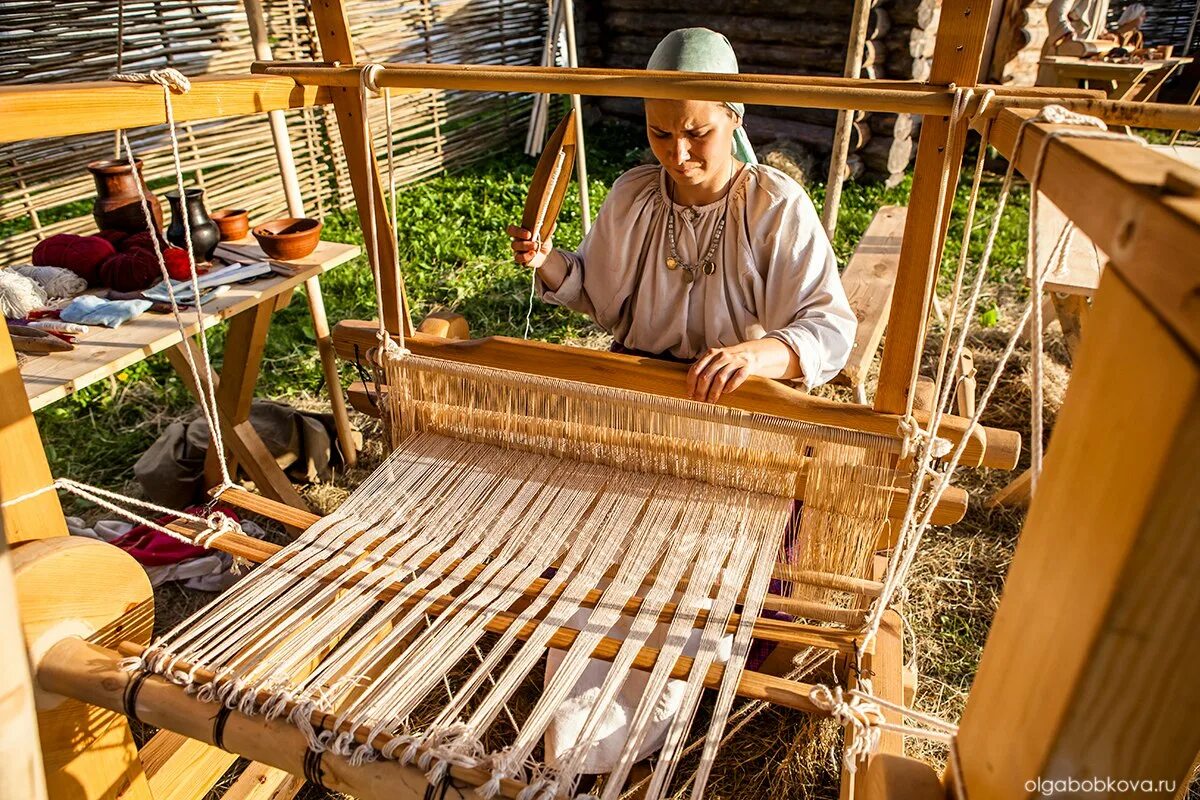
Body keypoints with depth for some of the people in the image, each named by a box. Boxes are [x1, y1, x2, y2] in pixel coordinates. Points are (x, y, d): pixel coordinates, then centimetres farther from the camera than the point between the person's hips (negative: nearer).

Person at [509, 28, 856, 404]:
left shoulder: (778, 207, -11)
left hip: (738, 400, -1)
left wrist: (756, 354, -38)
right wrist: (548, 262, -4)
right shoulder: (630, 195, 2)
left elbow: (831, 329, -17)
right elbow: (598, 293, 17)